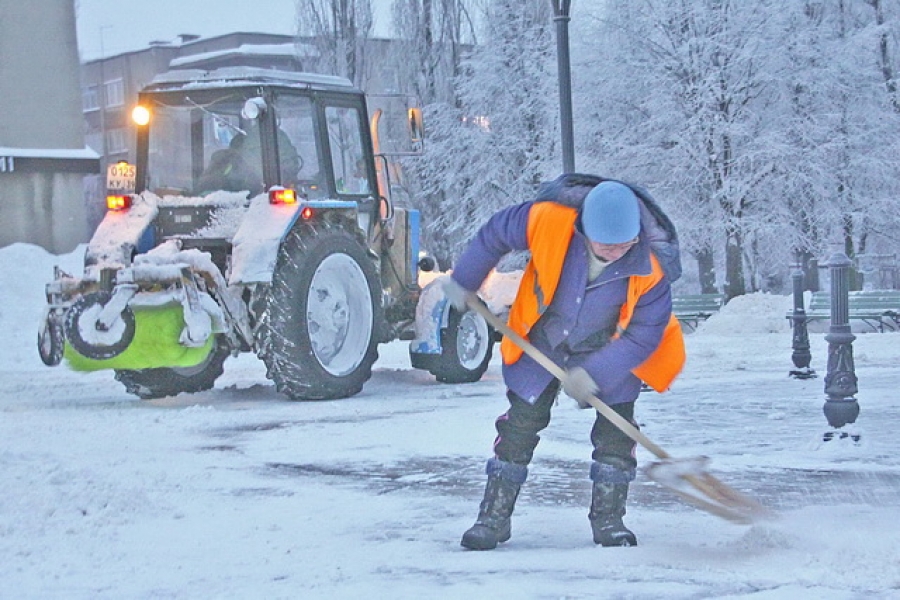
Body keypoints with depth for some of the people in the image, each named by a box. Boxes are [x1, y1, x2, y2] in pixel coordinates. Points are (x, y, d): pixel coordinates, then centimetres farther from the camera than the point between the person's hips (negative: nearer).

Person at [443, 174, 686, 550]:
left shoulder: (649, 267, -31)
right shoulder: (548, 220, -33)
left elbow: (645, 333, -21)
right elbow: (494, 234, -13)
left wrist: (594, 374, -26)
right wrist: (463, 282, -1)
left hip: (610, 350, 0)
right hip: (541, 340, 0)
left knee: (616, 429, -6)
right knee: (521, 424, 0)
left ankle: (608, 520, 10)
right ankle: (494, 517, 10)